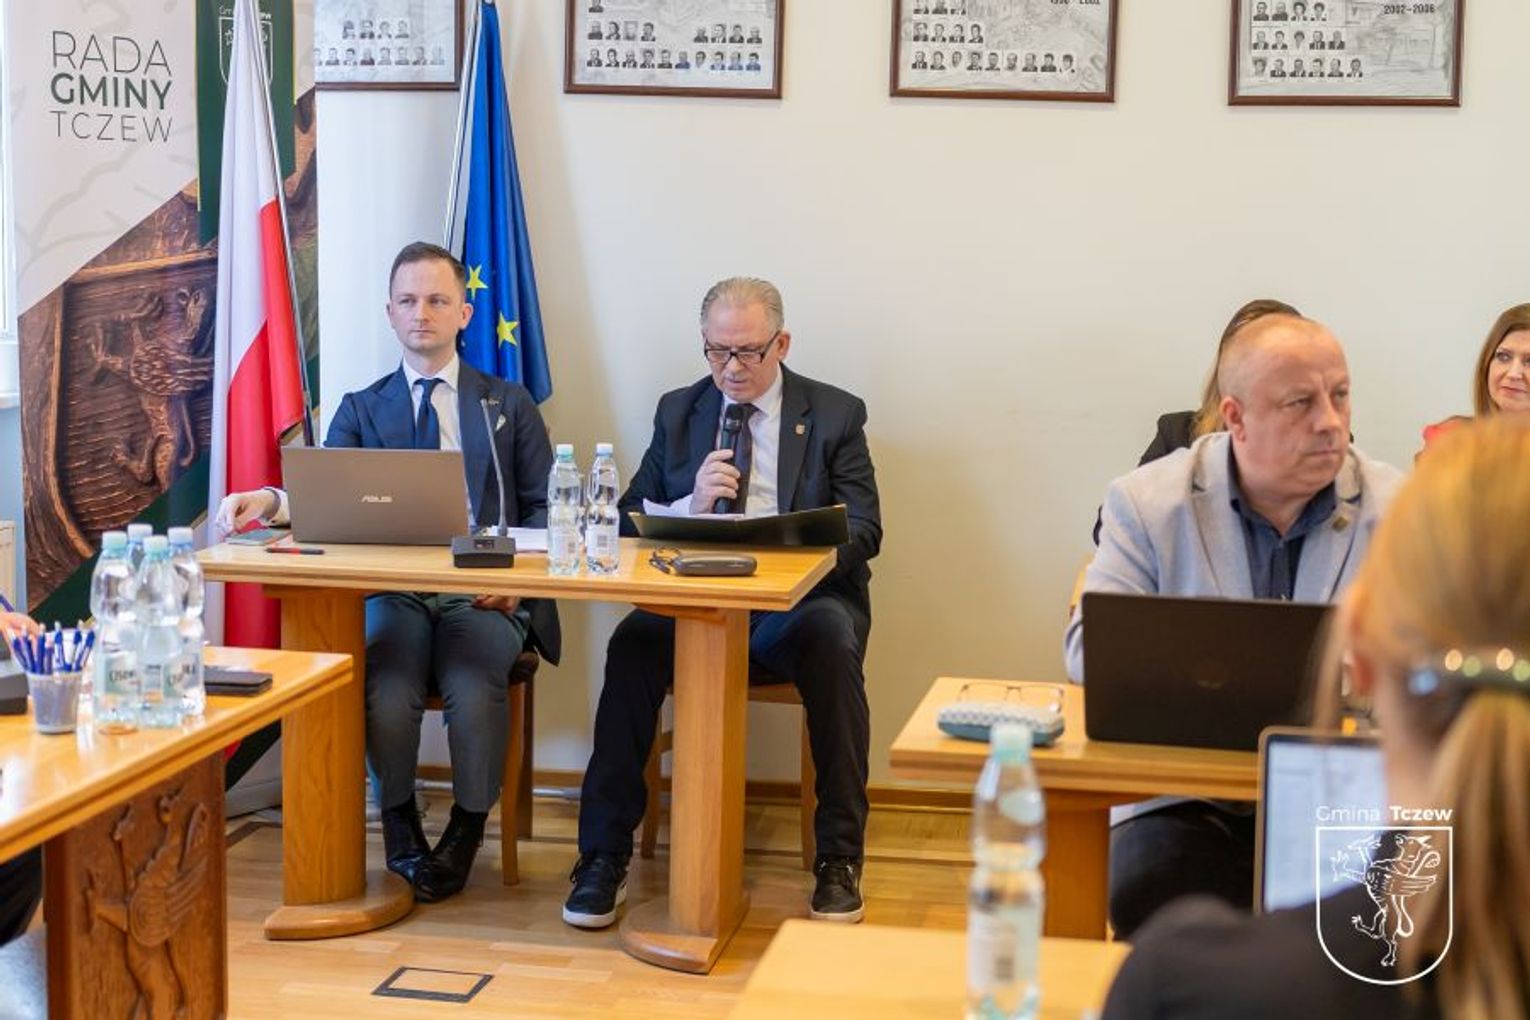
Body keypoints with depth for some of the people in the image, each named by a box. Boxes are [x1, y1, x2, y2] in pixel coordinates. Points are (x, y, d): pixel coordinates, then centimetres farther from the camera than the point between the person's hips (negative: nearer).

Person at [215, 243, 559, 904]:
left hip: (483, 594, -1)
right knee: (387, 693, -29)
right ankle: (400, 830, -2)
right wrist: (268, 500, -24)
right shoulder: (361, 409, 17)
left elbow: (542, 508, 10)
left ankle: (466, 830, -5)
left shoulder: (509, 404, 16)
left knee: (474, 690, -31)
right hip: (392, 593, 1)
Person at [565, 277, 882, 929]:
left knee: (831, 637, -35)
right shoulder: (677, 412, 14)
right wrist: (693, 503, -12)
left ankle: (838, 858, -24)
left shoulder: (835, 415, 7)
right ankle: (603, 857, -20)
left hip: (798, 603, -1)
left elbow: (863, 531, -1)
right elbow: (630, 520, 10)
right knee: (634, 643, -29)